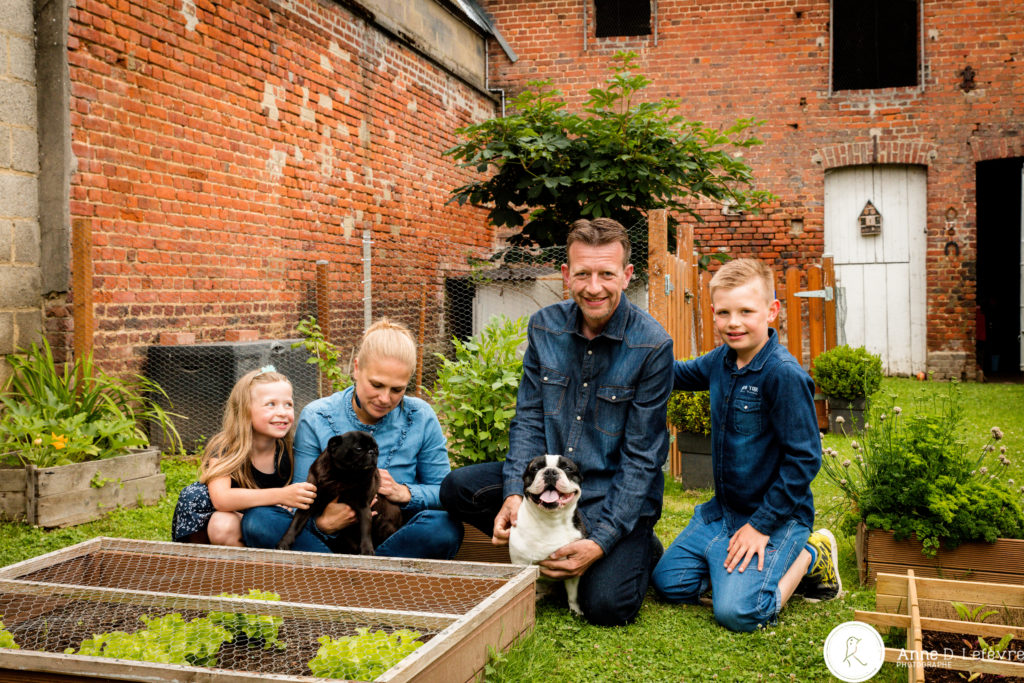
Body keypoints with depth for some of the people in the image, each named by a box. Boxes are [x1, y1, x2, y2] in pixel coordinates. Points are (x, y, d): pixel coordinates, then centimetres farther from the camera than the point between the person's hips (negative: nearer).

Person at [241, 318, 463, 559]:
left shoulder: (421, 418, -2)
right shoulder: (316, 418, -5)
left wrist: (404, 493, -17)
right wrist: (323, 523, -28)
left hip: (394, 540, 0)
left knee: (445, 526, -32)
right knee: (258, 520, -25)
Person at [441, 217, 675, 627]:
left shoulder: (652, 345, -16)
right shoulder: (544, 327, -3)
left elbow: (641, 457, -15)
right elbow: (528, 419, 0)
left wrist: (602, 541, -23)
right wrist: (514, 492, -17)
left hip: (615, 490, -4)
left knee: (606, 605, -22)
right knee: (458, 489, -16)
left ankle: (639, 551, 12)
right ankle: (551, 555, -1)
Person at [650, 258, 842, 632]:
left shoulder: (784, 375, -23)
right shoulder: (722, 359, 0)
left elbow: (803, 458, -20)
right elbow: (681, 374, 22)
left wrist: (761, 524, -19)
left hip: (776, 515, -7)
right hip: (722, 509, 7)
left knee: (737, 611, -19)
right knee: (668, 583, 5)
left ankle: (810, 555, 4)